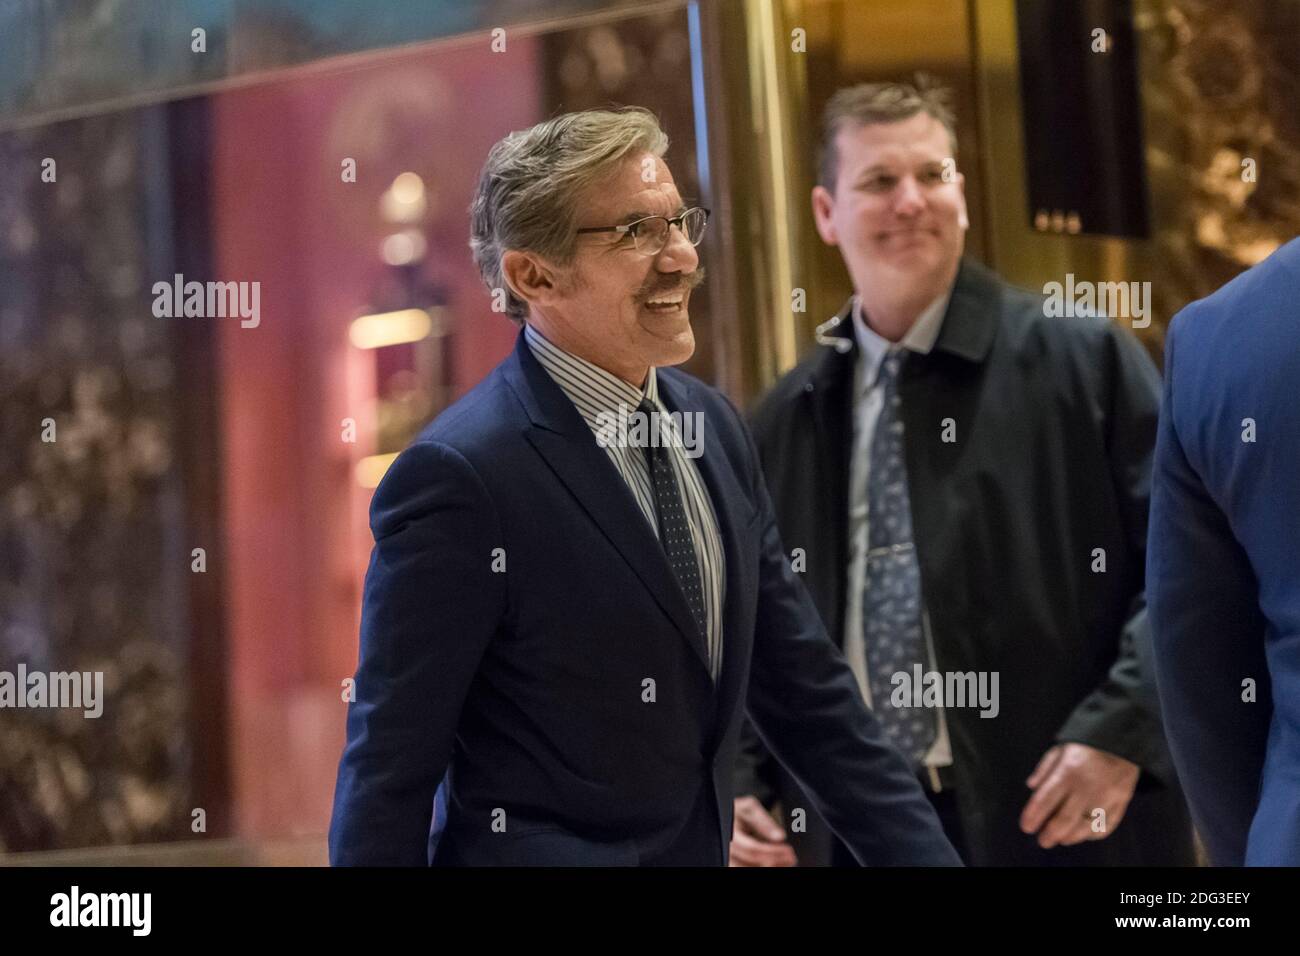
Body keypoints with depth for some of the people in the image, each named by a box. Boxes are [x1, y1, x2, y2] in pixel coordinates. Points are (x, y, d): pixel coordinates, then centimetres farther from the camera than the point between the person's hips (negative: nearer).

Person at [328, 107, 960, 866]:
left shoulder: (715, 427, 2)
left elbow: (808, 692, 6)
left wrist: (926, 853, 2)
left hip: (708, 846, 7)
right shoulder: (459, 479, -19)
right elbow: (390, 770, -17)